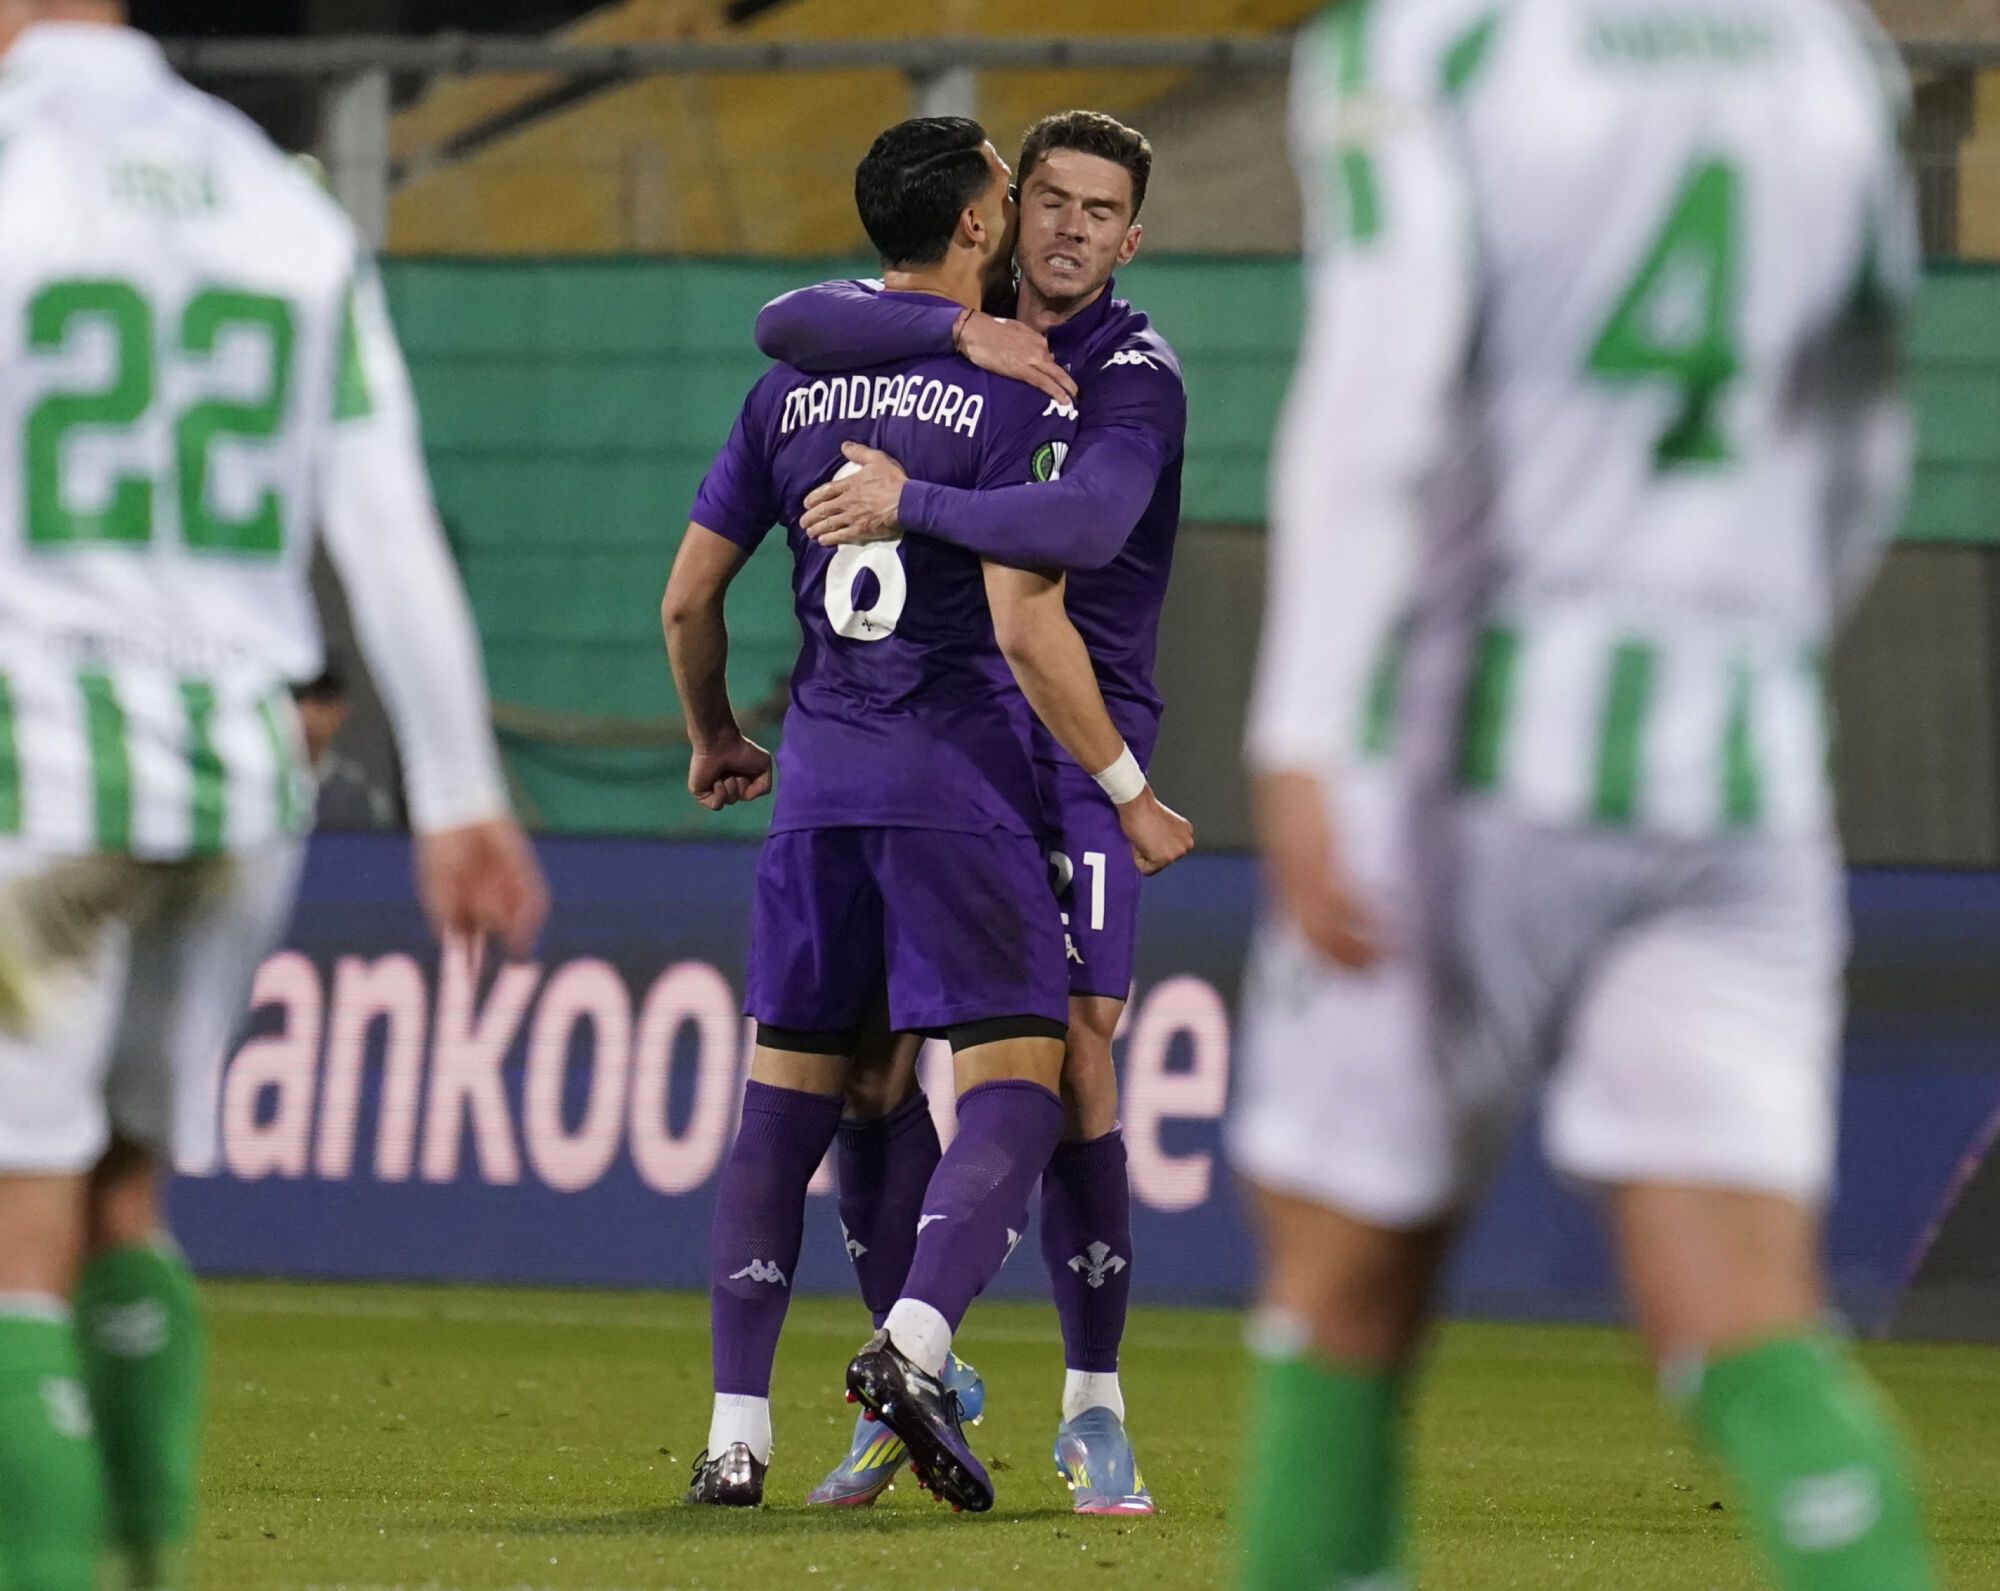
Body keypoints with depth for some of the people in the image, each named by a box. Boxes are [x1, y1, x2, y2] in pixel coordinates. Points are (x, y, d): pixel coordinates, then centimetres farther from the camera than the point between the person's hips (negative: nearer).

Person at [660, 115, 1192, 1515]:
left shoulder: (790, 392, 10)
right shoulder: (1017, 399, -7)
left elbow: (688, 597, 14)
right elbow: (1025, 628, -14)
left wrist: (713, 739, 32)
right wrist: (1131, 793, -5)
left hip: (817, 781, 5)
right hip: (961, 783, -5)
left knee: (786, 1102, 10)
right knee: (1015, 1087, -3)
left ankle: (735, 1429, 4)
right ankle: (913, 1345, -26)